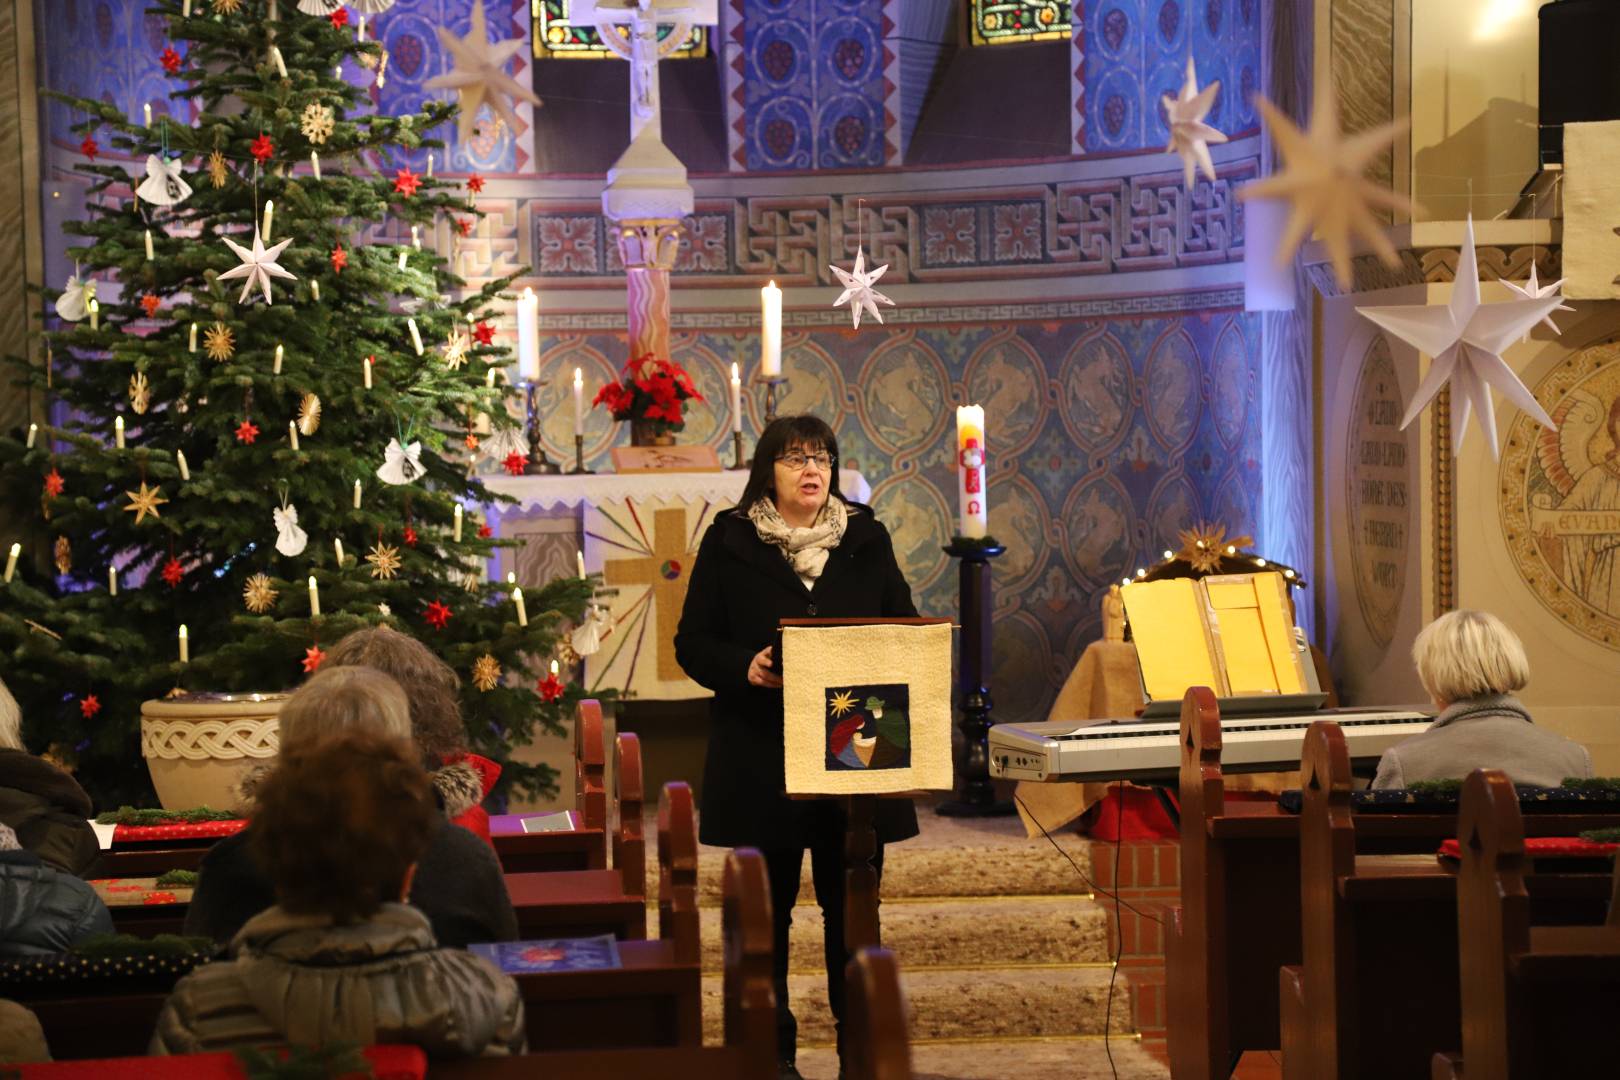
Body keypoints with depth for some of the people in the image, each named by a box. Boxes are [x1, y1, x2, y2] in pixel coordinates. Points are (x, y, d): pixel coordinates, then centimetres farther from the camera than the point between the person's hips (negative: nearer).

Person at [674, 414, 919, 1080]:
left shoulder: (866, 538, 10)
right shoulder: (730, 543, 2)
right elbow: (693, 643, 1)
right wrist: (745, 668, -18)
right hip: (762, 756, -2)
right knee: (767, 907, 3)